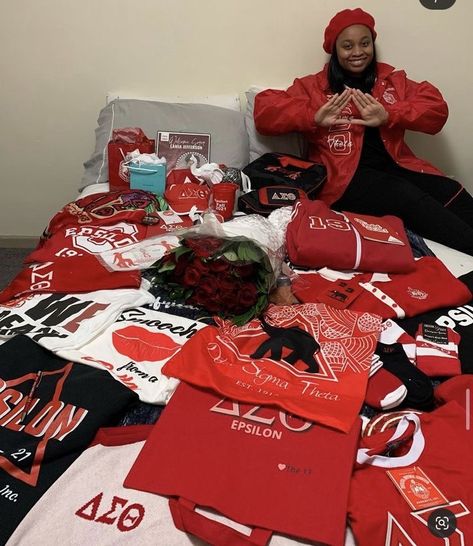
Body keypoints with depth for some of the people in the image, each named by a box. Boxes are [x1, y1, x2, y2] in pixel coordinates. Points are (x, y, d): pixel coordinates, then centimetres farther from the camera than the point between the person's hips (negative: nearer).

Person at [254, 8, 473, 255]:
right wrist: (314, 117, -12)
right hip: (347, 177, -4)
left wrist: (388, 116, -9)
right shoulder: (314, 86, 14)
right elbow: (264, 109, 3)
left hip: (396, 167, 4)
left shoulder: (392, 79, 22)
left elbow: (437, 108, 9)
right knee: (409, 198, -32)